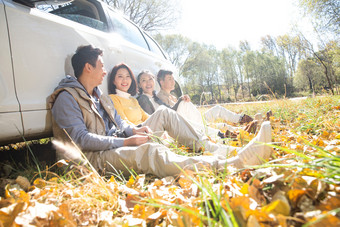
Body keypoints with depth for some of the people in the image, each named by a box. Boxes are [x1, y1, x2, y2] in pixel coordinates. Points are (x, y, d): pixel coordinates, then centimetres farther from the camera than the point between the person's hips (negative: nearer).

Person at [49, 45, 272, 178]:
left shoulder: (100, 96, 19)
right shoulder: (67, 97, -9)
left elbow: (120, 124, 19)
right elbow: (81, 139, -19)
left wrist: (134, 131, -4)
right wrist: (126, 141, -22)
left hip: (118, 145, 9)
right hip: (96, 157, -9)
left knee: (163, 113, 1)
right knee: (151, 152, -39)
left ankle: (210, 148, -9)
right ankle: (231, 164, -53)